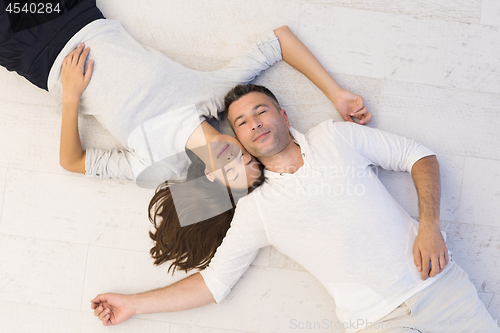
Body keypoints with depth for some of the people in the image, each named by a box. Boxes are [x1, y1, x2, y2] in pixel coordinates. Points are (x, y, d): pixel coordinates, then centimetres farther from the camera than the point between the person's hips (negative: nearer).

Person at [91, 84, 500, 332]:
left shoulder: (334, 137, 6)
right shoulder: (255, 208, 5)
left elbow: (419, 155, 9)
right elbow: (213, 283, 6)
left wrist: (429, 225, -6)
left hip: (441, 285, 1)